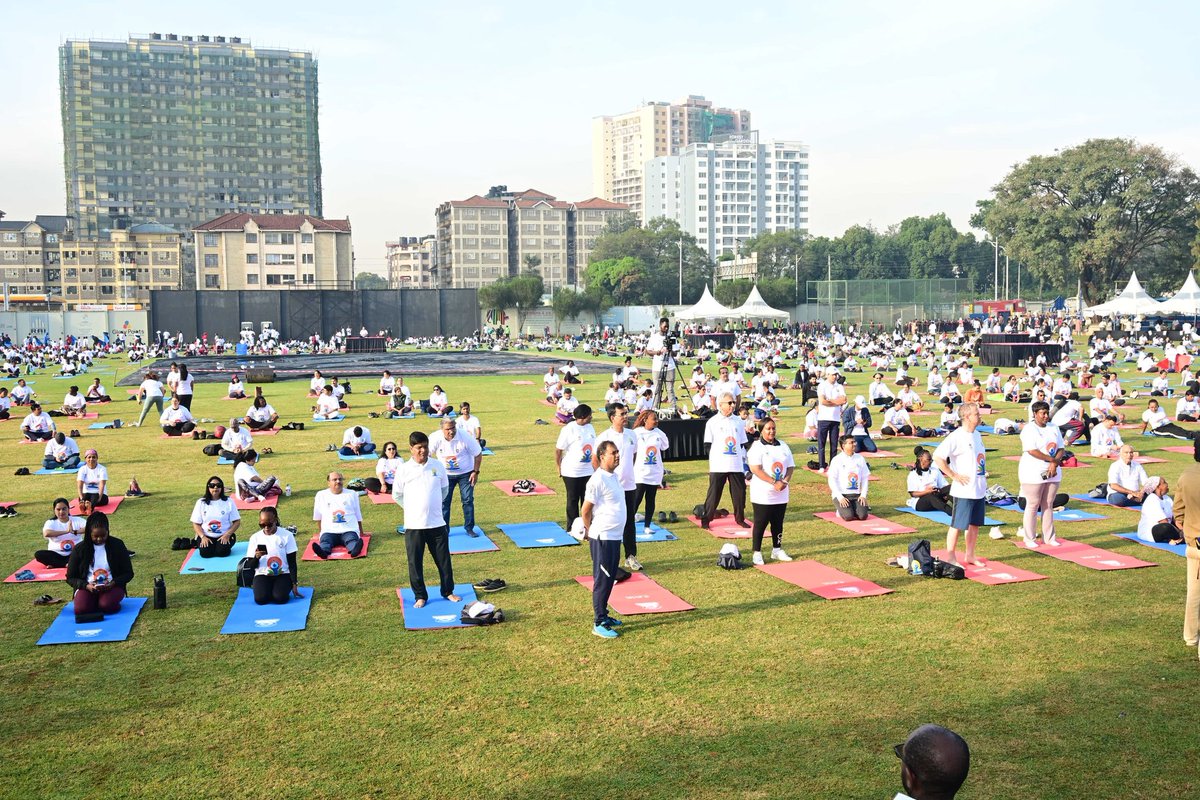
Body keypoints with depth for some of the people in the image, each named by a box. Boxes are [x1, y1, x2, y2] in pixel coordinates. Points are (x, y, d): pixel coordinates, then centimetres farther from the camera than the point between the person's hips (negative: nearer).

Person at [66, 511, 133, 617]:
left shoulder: (117, 545, 1)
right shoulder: (79, 549, 2)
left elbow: (128, 573, 4)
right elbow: (70, 578, 5)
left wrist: (113, 583, -17)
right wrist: (86, 586, -15)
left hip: (112, 586, -1)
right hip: (87, 587, 1)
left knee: (107, 606, -33)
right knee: (81, 609, -31)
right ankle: (97, 601, 2)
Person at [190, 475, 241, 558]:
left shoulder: (228, 502, 0)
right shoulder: (201, 502, 3)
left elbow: (237, 522, -1)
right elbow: (196, 524, 3)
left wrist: (227, 535, -16)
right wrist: (203, 537, -14)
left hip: (224, 535, -1)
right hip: (206, 536, 1)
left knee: (222, 552, -28)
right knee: (205, 552, -26)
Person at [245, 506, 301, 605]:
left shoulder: (287, 535, -6)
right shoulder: (255, 537, -1)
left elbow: (292, 563, -2)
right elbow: (252, 566, 2)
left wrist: (294, 584, -7)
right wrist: (256, 557, -21)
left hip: (283, 574, -1)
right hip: (262, 575, 2)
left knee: (280, 598, -29)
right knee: (261, 599, -27)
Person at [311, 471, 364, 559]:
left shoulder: (352, 494, 18)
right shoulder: (321, 495, 16)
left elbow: (358, 515, 22)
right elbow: (317, 517, 21)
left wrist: (361, 532, 22)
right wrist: (321, 531, 19)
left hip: (349, 531, 0)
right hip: (329, 532, 0)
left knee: (352, 540, -34)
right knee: (325, 540, -34)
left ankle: (354, 549, -65)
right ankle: (323, 551, -64)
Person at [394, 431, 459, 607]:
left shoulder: (437, 466, -1)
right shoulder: (404, 470, -6)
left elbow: (445, 489, 14)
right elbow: (397, 495, 4)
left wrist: (433, 505, 11)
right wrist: (412, 509, 5)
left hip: (437, 523, 2)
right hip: (413, 525, -1)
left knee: (444, 559, 10)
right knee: (415, 562, 6)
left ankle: (448, 591, 26)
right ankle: (420, 596, 20)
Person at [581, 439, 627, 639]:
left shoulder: (614, 476, 10)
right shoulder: (598, 480, -18)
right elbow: (585, 511, -14)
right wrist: (591, 532, -1)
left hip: (615, 536, 8)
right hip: (603, 538, -8)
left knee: (609, 579, 16)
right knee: (602, 580, -2)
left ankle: (604, 615, 28)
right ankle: (599, 624, 6)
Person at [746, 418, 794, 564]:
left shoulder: (783, 446, 10)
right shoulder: (757, 447, -9)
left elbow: (791, 467, 10)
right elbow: (755, 469, -18)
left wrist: (785, 481, -10)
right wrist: (774, 483, -22)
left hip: (781, 495, 6)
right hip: (762, 495, -6)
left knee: (778, 524, 13)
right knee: (760, 524, 0)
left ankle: (776, 550, 25)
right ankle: (757, 553, 9)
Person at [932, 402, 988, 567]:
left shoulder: (977, 435, 10)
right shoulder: (956, 437, -17)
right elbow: (937, 457, -24)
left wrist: (984, 472, 13)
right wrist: (954, 475, -19)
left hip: (979, 489, 8)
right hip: (964, 490, -8)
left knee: (975, 524, 15)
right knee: (957, 525, 0)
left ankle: (970, 556, 26)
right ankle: (950, 558, 10)